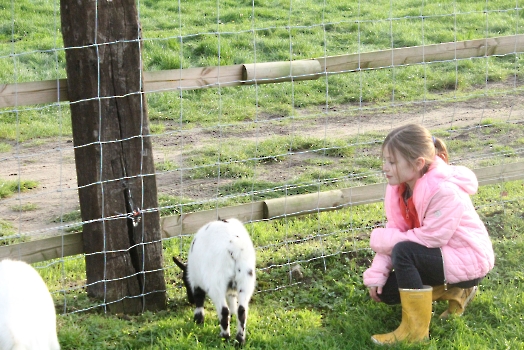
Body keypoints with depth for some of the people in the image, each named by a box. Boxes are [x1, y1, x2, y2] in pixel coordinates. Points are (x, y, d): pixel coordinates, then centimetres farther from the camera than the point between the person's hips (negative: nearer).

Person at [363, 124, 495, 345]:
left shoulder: (444, 192, -30)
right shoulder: (399, 185, -6)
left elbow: (428, 239, -29)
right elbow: (395, 233, -4)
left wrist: (379, 239, -20)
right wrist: (376, 275, -13)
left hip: (467, 260, -9)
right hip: (437, 254, 9)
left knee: (404, 252, -31)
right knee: (384, 291, 1)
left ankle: (415, 330, -18)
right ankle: (451, 290, 16)